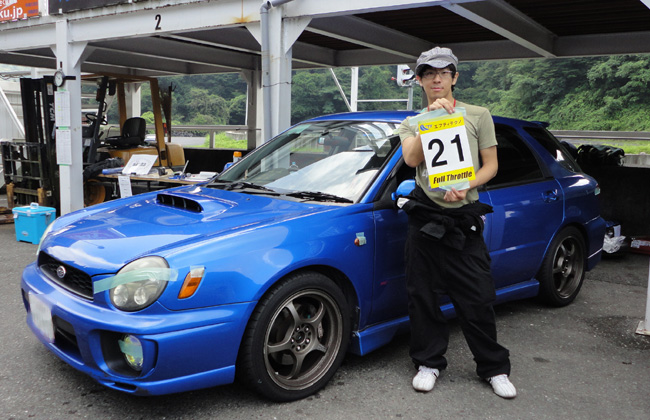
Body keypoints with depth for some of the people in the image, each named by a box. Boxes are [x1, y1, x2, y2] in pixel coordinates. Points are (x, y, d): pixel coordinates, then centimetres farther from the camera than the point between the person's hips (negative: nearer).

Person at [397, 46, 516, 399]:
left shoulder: (478, 115, 8)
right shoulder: (411, 124, 11)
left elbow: (491, 164, 4)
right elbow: (411, 159, -8)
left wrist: (466, 187, -14)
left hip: (464, 218, -1)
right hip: (424, 217, 1)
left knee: (478, 300, 2)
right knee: (423, 297, 6)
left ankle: (494, 368, 20)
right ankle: (429, 363, 23)